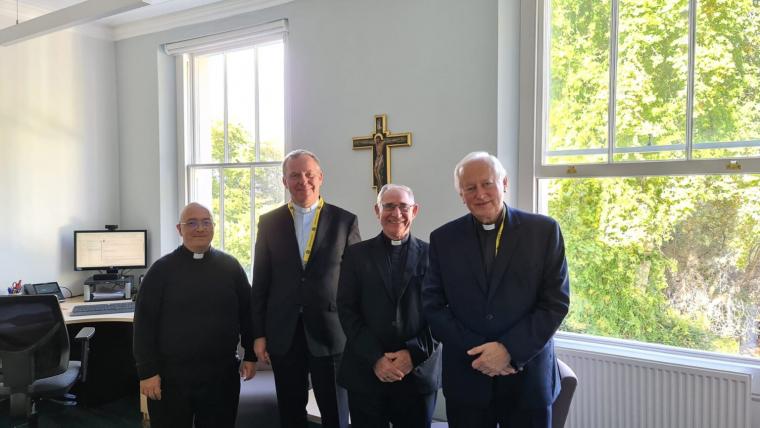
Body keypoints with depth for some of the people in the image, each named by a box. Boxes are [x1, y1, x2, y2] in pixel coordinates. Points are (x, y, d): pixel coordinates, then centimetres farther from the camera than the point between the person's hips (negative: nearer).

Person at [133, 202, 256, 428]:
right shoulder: (162, 269, -3)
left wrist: (250, 356, 6)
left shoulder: (230, 266, 2)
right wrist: (147, 371, -7)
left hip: (222, 373, 2)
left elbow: (246, 313, 7)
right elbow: (144, 323, -4)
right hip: (171, 374, -1)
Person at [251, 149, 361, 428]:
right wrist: (259, 333, 3)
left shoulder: (345, 221, 0)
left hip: (330, 331, -2)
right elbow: (260, 282, 6)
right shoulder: (269, 223, 5)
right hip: (284, 333, 2)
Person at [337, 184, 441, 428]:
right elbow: (347, 311, -1)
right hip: (365, 372, 0)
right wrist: (375, 358, -10)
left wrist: (414, 353, -12)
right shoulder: (356, 254, 5)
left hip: (418, 372, 0)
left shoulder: (432, 255, 4)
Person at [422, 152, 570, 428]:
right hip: (465, 378, 1)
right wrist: (476, 352, -11)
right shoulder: (443, 238, 2)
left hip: (528, 377, -1)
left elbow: (556, 301, -5)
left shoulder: (544, 230, -2)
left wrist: (509, 349, -14)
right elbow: (433, 305, 0)